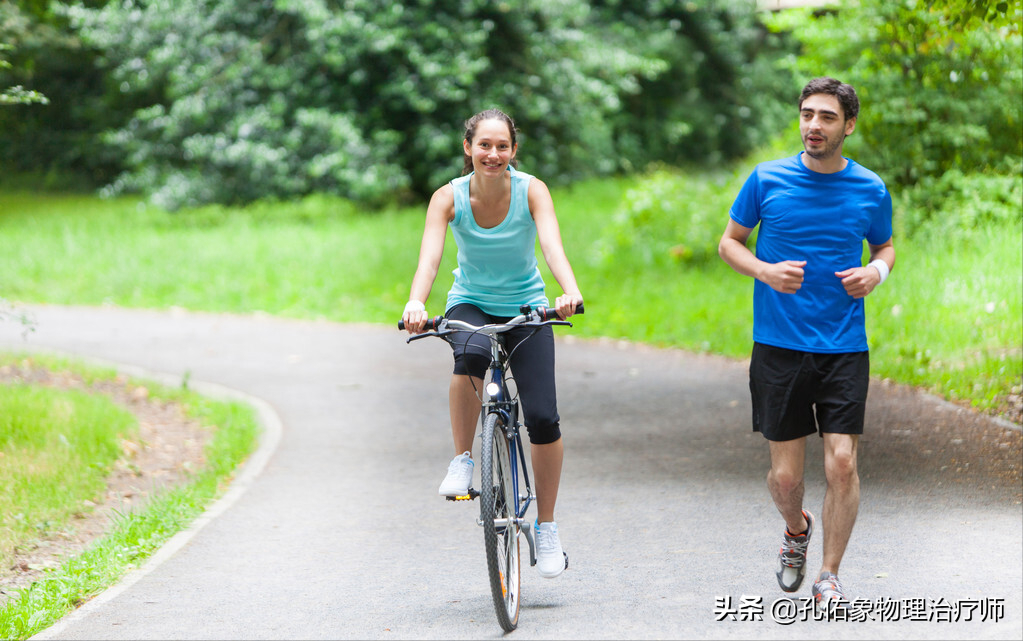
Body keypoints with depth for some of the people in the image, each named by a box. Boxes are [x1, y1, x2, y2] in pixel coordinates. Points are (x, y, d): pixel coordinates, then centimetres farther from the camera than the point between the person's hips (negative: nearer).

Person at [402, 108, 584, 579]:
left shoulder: (531, 191, -15)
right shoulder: (449, 197, -14)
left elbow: (552, 244, -31)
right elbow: (429, 256, -28)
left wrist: (570, 291, -51)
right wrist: (416, 302, -48)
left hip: (526, 309, 1)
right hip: (470, 305, 0)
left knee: (542, 417, -12)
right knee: (471, 357, -38)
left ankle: (547, 527, 5)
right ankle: (462, 460, -17)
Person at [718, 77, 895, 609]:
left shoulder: (871, 190, 2)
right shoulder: (766, 180, -2)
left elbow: (885, 246, 19)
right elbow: (729, 242, 8)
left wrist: (875, 272, -4)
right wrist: (765, 271, -11)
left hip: (845, 348, 0)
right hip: (778, 346, 0)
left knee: (842, 464, -9)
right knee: (785, 474, 2)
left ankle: (829, 576, 9)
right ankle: (796, 530, 37)